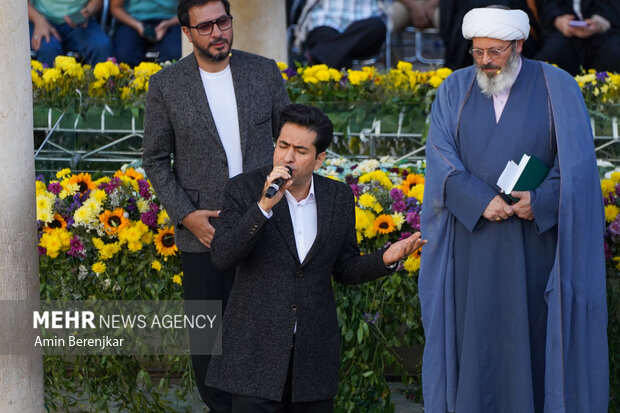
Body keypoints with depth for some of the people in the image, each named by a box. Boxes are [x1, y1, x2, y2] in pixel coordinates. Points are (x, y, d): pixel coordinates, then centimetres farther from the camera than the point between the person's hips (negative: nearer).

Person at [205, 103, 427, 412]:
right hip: (256, 349, -3)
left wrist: (386, 259, -8)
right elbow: (222, 257, -18)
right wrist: (264, 206, -27)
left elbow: (345, 270, 10)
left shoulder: (339, 198, 3)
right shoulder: (245, 189, -6)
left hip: (314, 351, 3)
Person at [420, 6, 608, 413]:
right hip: (472, 246, 2)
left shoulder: (558, 88, 0)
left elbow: (577, 165, -4)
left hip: (536, 242, -2)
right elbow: (442, 161, -2)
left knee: (534, 335, 0)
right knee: (474, 339, 2)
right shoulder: (454, 90, 6)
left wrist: (541, 200, -20)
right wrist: (481, 201, -17)